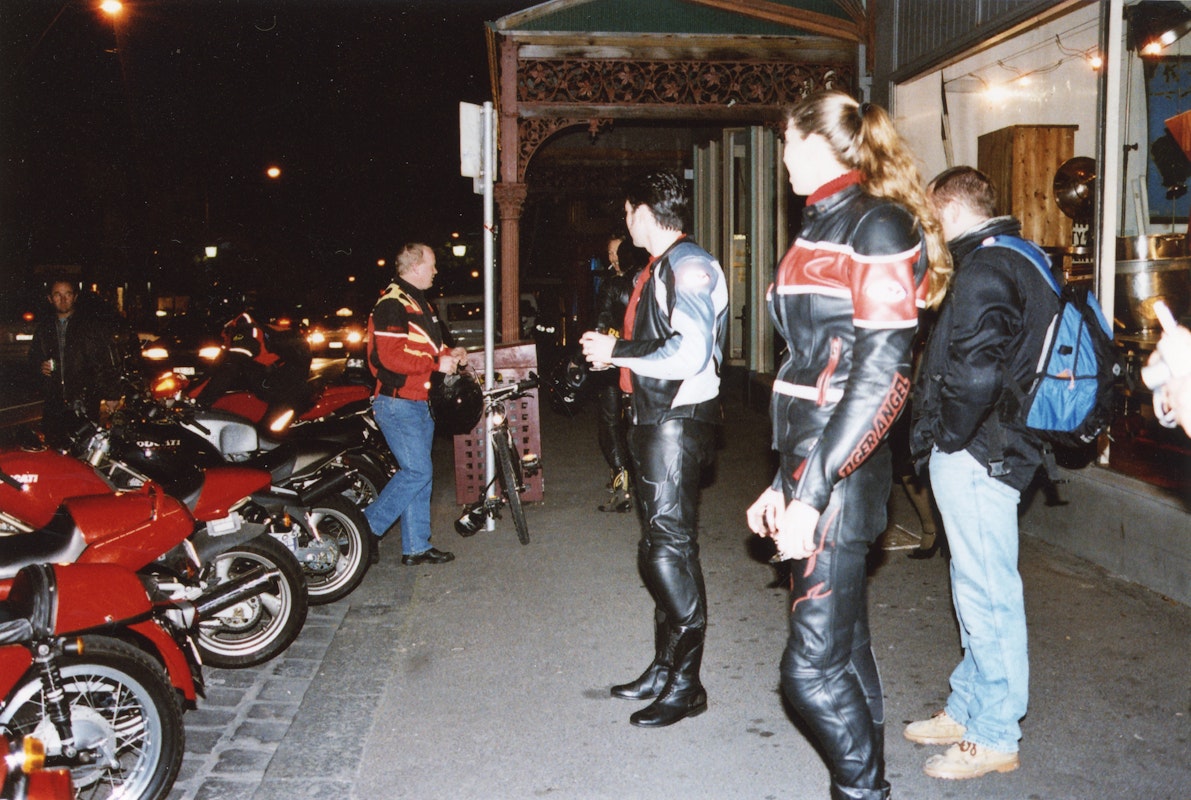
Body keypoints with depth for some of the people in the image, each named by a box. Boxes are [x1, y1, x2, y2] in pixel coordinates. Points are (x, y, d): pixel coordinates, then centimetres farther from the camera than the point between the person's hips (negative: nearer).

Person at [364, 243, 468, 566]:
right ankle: (366, 529, 2)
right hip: (398, 403, -10)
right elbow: (391, 357, -24)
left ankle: (416, 547, 18)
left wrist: (449, 353, 8)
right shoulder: (392, 304, -15)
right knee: (417, 471, -11)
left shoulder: (419, 302, 19)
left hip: (420, 403, 10)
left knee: (420, 474, 11)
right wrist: (437, 363, -19)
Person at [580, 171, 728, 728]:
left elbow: (691, 354, -23)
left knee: (670, 548, -6)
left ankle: (686, 685, 5)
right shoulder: (656, 269, 17)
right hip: (652, 420, 10)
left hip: (678, 422, -10)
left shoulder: (689, 266, -13)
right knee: (657, 548, 15)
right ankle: (663, 668, 27)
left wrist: (618, 351, -16)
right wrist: (615, 352, 12)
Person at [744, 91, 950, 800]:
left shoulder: (878, 224, -10)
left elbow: (883, 375, -18)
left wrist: (813, 492, -21)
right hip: (808, 467, 9)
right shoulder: (821, 228, 17)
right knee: (845, 645, 15)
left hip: (840, 475, -9)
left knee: (813, 665, -7)